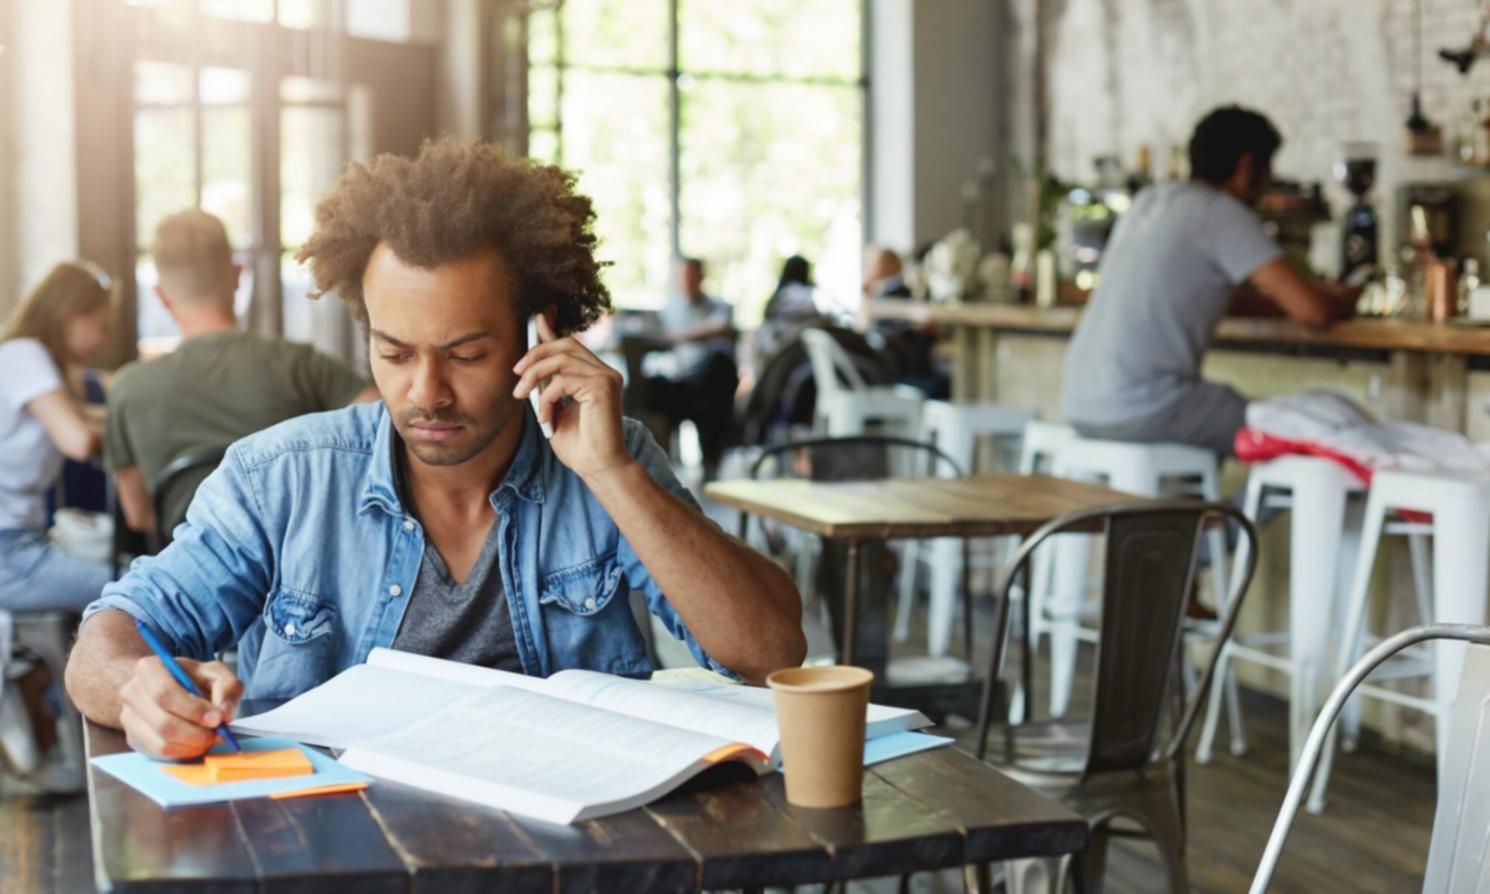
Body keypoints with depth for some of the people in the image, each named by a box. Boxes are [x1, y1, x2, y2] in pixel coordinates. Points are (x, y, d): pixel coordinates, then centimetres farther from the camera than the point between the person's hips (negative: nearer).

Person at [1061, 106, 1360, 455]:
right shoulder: (1223, 213, -7)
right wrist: (1344, 301, 12)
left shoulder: (1148, 201, 17)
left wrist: (1272, 302, 27)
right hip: (1142, 409, -9)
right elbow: (1312, 311, -10)